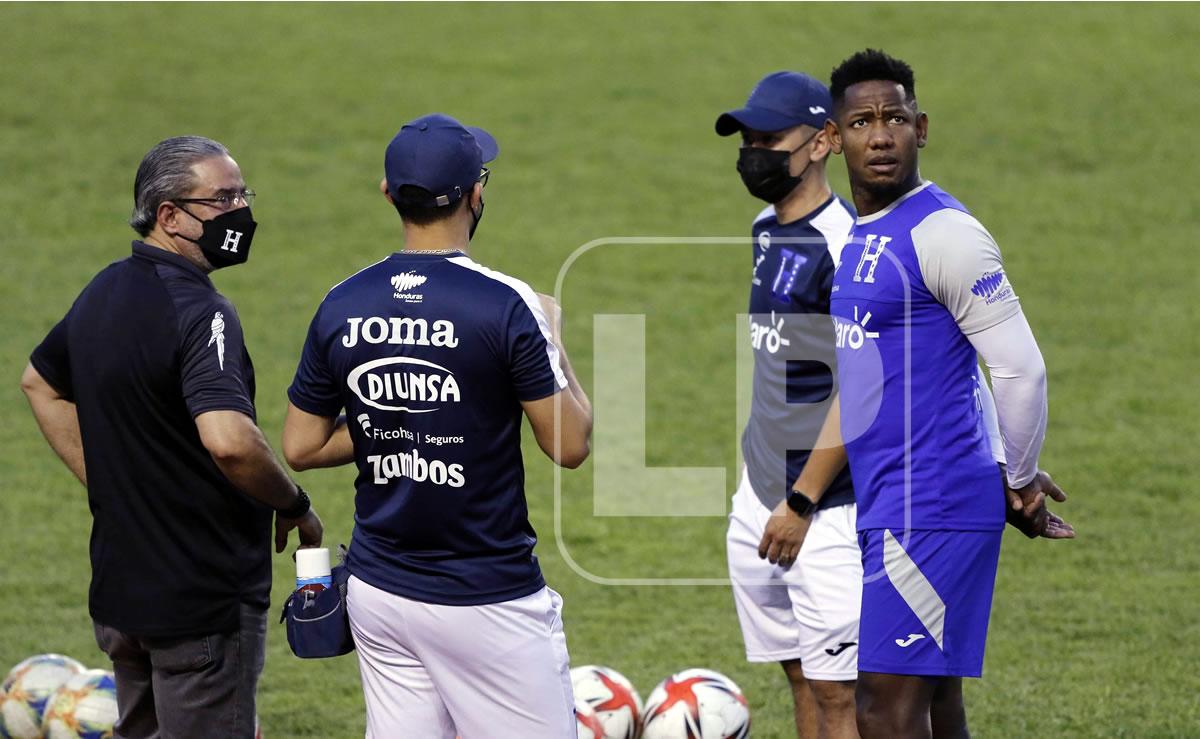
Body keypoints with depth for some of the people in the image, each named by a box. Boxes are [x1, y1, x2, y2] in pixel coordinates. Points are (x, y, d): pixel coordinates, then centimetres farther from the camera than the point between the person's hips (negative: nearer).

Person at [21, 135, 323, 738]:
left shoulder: (105, 291, 8)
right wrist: (295, 506, -17)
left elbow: (40, 383, 25)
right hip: (205, 598, -9)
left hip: (120, 591, 9)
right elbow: (228, 440, -36)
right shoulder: (198, 313, -21)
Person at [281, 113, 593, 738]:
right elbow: (570, 445, -9)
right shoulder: (505, 304, -15)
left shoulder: (341, 307, 0)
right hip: (488, 602, -5)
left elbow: (300, 447, 6)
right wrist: (551, 335, 5)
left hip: (378, 590, 6)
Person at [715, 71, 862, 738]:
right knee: (800, 676, 11)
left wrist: (802, 503, -20)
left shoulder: (841, 244, -16)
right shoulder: (765, 231, 12)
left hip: (826, 503, -9)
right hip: (761, 492, 9)